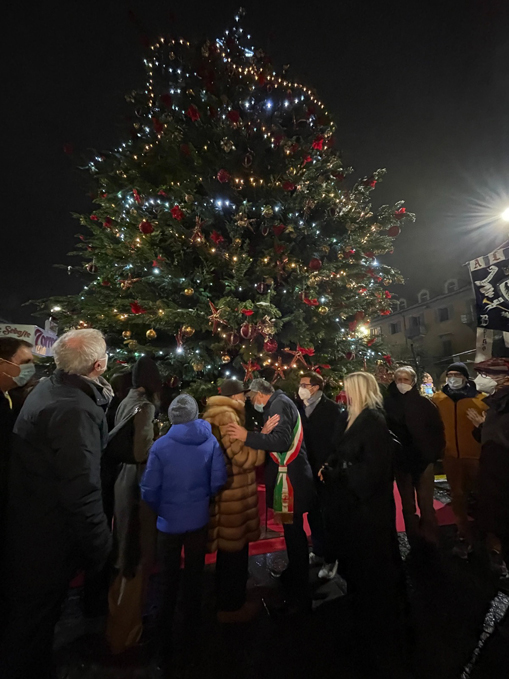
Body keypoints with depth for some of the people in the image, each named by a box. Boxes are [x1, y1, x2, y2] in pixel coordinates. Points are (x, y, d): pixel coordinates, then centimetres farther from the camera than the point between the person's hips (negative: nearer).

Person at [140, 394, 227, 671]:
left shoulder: (161, 445, -20)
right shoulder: (211, 441, -14)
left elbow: (149, 490, -18)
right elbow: (218, 481, -14)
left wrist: (161, 509, 2)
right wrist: (202, 499, 5)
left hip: (169, 523, -2)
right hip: (199, 521, 2)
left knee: (169, 583, 20)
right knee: (194, 578, 25)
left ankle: (164, 646, 33)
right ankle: (192, 631, 44)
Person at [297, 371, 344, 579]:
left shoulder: (331, 408, -10)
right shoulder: (298, 406, 1)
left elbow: (337, 438, -12)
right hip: (307, 468, 4)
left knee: (327, 513, 9)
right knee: (312, 512, 18)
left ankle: (330, 558, 26)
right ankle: (318, 551, 36)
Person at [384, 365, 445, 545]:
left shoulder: (424, 402, -4)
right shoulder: (388, 402, -4)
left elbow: (437, 429, -1)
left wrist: (434, 452, -6)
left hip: (423, 458, -1)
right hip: (401, 460, 1)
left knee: (426, 503, 3)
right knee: (407, 504, 14)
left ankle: (430, 541, 18)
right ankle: (414, 540, 28)